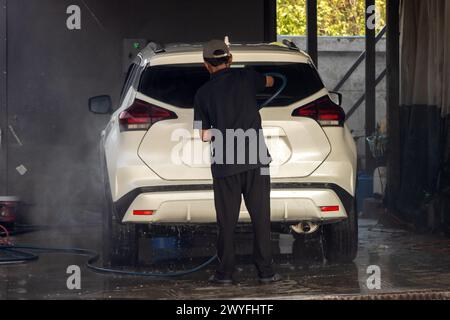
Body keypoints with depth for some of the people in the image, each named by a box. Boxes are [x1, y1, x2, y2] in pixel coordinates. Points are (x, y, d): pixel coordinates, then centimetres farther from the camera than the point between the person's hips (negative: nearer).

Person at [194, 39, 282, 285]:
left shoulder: (203, 93, 3)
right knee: (260, 217, 4)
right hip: (255, 161, 0)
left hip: (224, 164, 0)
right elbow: (269, 81, 28)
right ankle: (265, 272, 5)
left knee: (227, 220, 5)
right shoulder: (245, 77, 5)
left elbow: (205, 136, 4)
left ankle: (225, 273, 7)